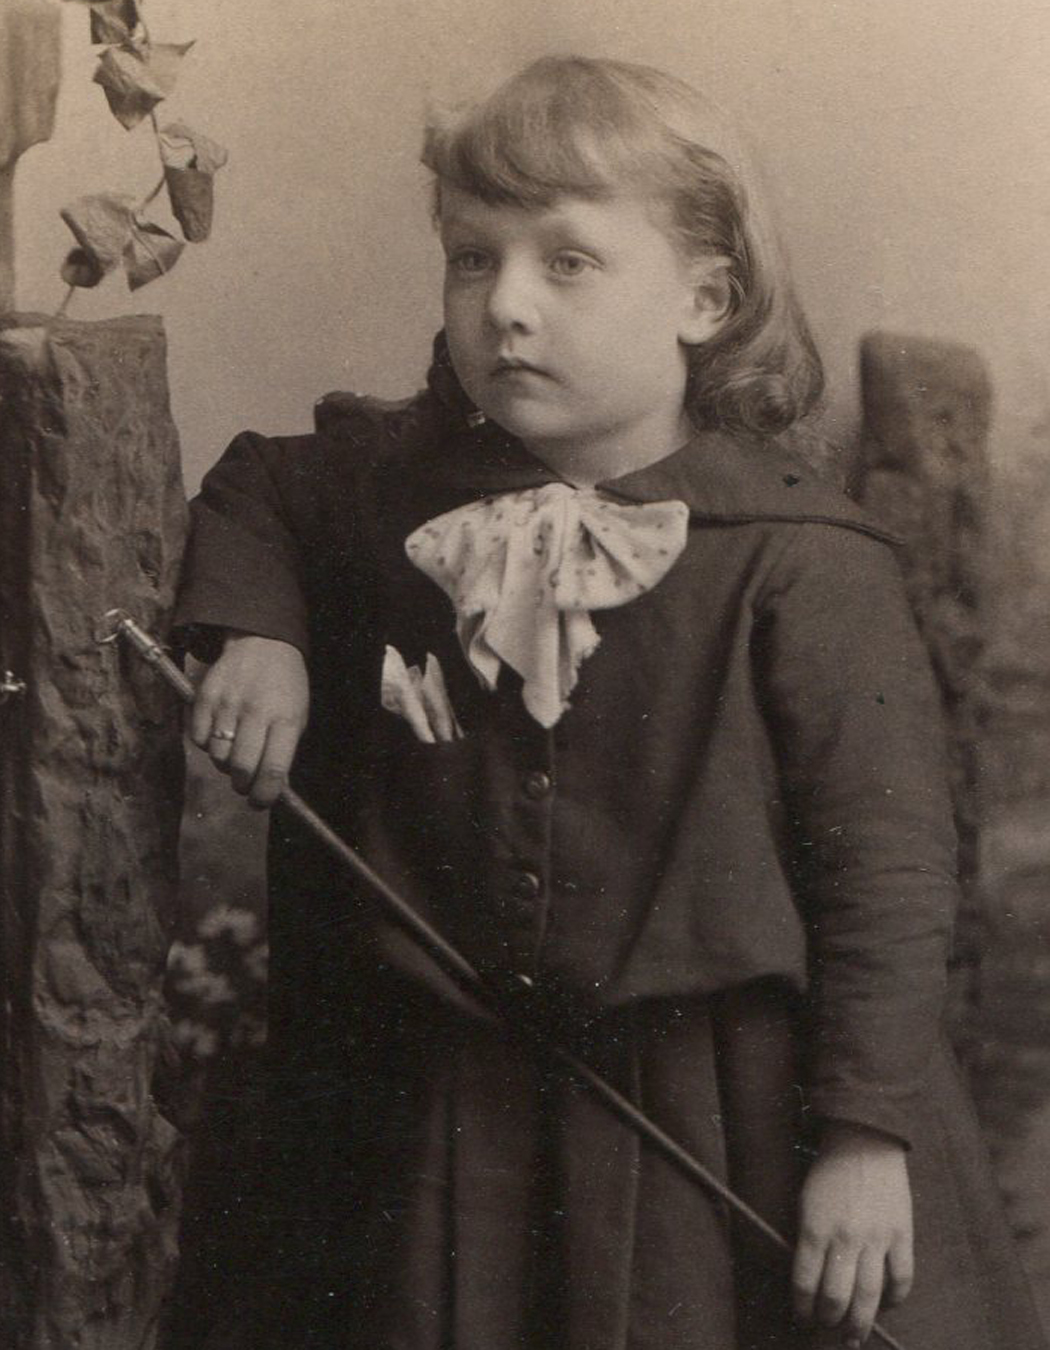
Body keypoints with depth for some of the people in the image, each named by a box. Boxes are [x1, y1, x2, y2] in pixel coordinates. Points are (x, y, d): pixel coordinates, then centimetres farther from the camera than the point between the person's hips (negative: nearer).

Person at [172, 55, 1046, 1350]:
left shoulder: (803, 562, -16)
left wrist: (868, 1134, -15)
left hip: (726, 1111, -4)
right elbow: (252, 491, 21)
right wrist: (254, 630, 1)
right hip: (456, 1106, 4)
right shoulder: (400, 482, -2)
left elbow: (888, 863, -14)